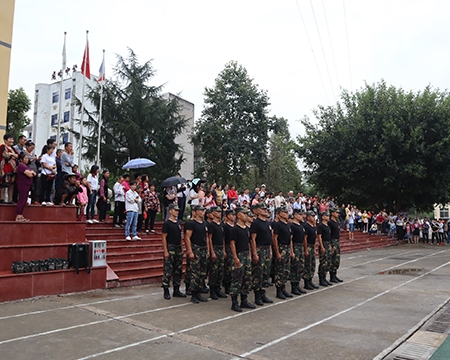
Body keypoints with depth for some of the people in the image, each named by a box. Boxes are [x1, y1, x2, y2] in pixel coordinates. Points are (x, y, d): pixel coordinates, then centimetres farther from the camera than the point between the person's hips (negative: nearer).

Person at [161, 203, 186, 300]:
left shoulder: (178, 223, 14)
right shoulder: (167, 223, -8)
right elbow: (164, 237, -11)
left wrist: (181, 248, 14)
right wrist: (165, 251, -17)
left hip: (178, 248, 8)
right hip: (170, 248, -8)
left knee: (178, 270, 11)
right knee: (168, 271, -5)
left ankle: (176, 290, 20)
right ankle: (166, 292, 4)